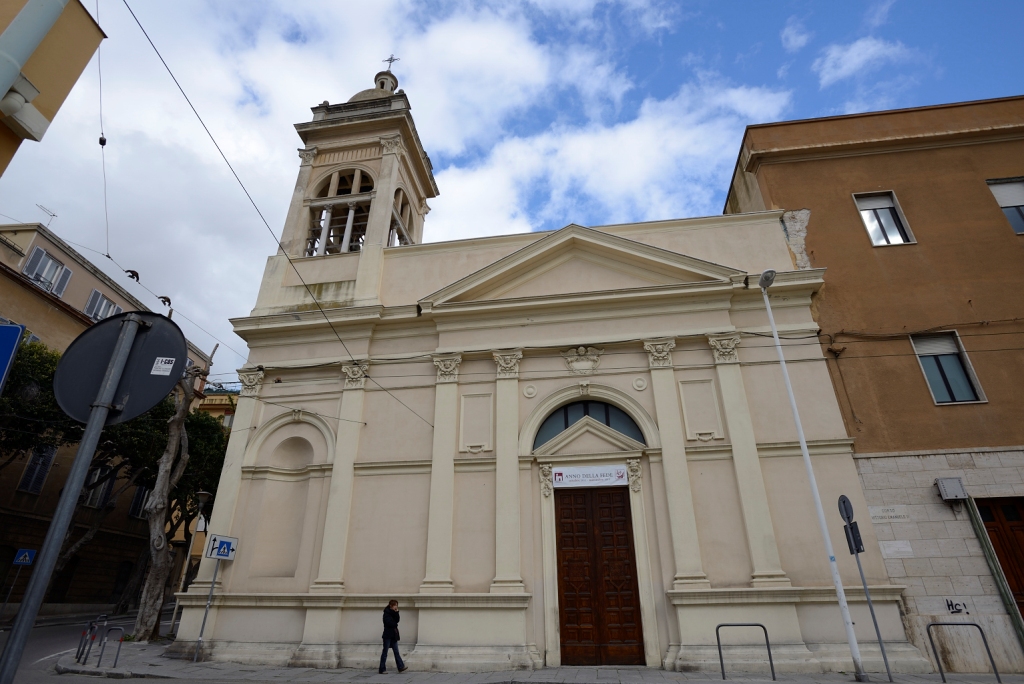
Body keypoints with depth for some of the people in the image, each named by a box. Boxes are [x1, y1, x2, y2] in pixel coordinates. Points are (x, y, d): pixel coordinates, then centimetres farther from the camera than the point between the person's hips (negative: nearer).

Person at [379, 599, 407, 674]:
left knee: (396, 651, 4)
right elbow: (389, 623, -20)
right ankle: (382, 669, 9)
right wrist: (395, 624, -4)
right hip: (388, 635, -7)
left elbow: (397, 620, 1)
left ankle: (401, 667, 2)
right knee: (385, 652, 1)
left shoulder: (394, 613, 11)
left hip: (393, 635, 7)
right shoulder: (386, 613, -11)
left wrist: (397, 613, -10)